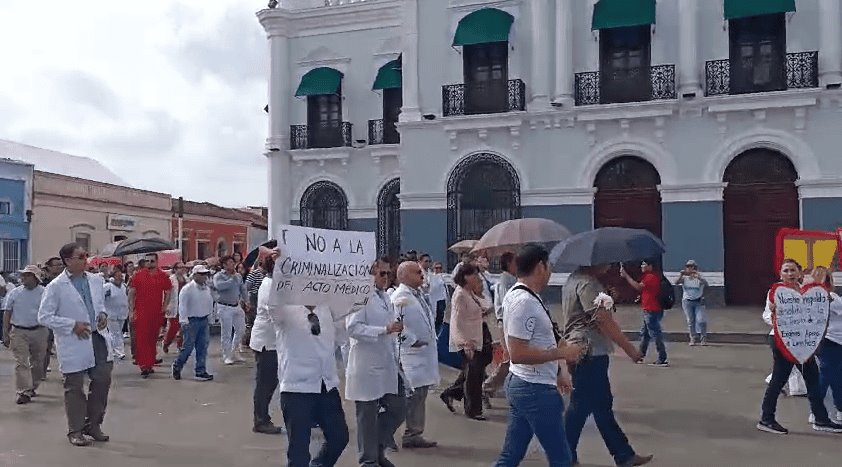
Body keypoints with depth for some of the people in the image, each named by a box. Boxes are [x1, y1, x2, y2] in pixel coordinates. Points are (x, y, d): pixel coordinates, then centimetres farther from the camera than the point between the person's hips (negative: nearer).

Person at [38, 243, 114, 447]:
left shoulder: (95, 280, 7)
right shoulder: (56, 287, -9)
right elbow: (44, 317, -9)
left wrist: (103, 314, 0)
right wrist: (73, 325, -16)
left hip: (98, 337, 5)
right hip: (74, 343, -5)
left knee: (103, 380, 6)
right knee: (75, 387, 6)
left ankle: (93, 424, 24)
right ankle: (76, 430, 21)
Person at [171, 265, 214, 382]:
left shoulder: (207, 289, 9)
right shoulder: (187, 289, -11)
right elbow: (182, 306, -12)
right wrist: (184, 321, -15)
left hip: (204, 320, 6)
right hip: (192, 321, -6)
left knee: (203, 347, 5)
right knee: (188, 346, -1)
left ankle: (200, 371, 11)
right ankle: (177, 366, 20)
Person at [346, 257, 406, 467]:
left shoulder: (385, 297, 14)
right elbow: (353, 328, -23)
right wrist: (385, 329, -26)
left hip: (388, 365, 8)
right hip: (367, 368, -8)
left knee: (398, 408, 11)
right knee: (368, 416, 5)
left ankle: (378, 449, 30)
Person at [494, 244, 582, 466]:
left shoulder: (517, 295, 12)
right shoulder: (525, 302, -21)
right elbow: (518, 354, -26)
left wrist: (557, 371, 22)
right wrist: (561, 353, -18)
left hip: (520, 384, 10)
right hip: (536, 390, -10)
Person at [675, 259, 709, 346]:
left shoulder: (699, 278, -4)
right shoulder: (684, 278, 0)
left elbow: (705, 283, -23)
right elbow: (676, 282, -17)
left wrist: (698, 275, -37)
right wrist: (681, 275, -32)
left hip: (698, 302, -1)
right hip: (687, 302, 2)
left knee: (701, 320, -10)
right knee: (690, 321, 5)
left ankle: (703, 339, 5)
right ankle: (693, 338, 15)